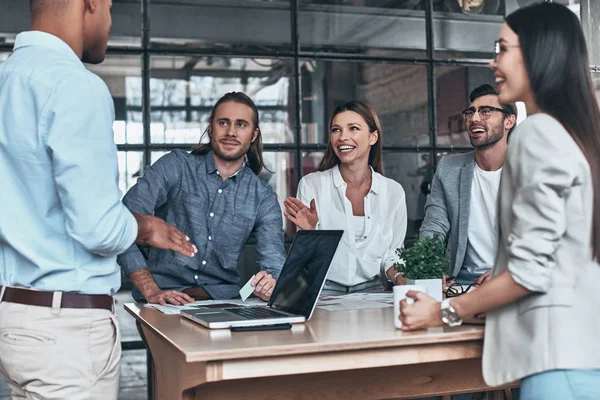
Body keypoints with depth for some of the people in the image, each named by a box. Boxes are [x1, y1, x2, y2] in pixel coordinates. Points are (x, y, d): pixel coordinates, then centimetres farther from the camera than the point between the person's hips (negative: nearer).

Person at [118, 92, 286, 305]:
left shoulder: (263, 197, 7)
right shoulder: (175, 166, 0)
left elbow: (275, 263, -1)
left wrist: (271, 284, -27)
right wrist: (150, 291, -19)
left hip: (223, 298, 3)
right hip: (165, 296, -3)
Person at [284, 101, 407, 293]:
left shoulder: (394, 191, 4)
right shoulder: (311, 184, -2)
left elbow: (391, 256, 11)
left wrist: (401, 280, -9)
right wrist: (310, 232, -20)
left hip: (372, 291, 3)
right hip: (324, 290, -2)